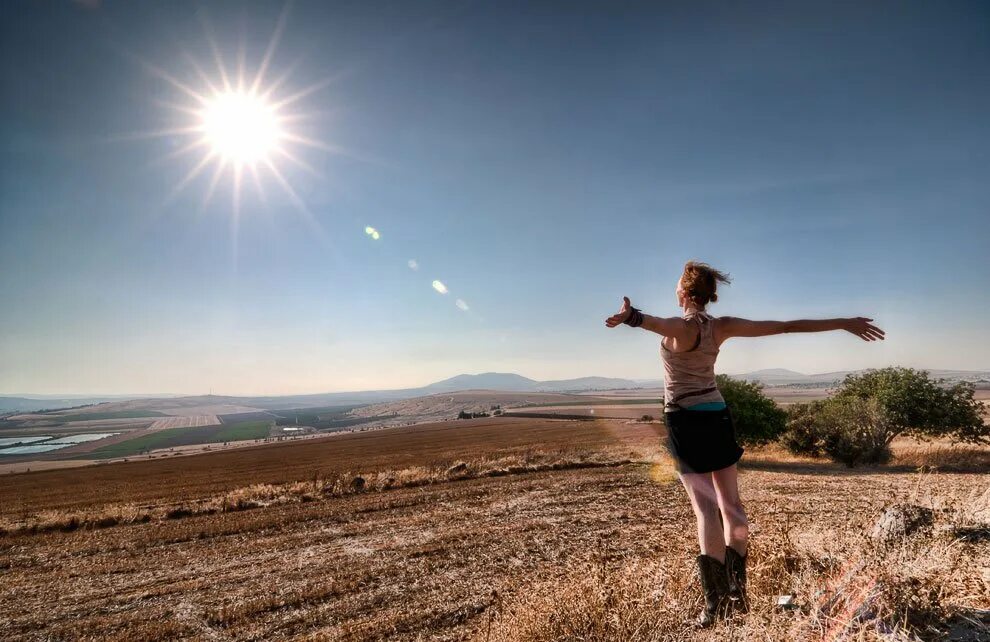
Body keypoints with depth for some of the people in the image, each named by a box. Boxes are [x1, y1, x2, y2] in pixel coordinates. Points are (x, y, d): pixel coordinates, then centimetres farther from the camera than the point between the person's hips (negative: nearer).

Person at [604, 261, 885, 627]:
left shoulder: (682, 327, -16)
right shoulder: (722, 327, 1)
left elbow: (659, 323, -42)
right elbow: (786, 326, 2)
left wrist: (633, 317, -65)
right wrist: (844, 323, 9)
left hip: (686, 422, -6)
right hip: (717, 417, 7)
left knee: (707, 511, -5)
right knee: (732, 506, 11)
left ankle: (717, 604, -1)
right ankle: (737, 594, 22)